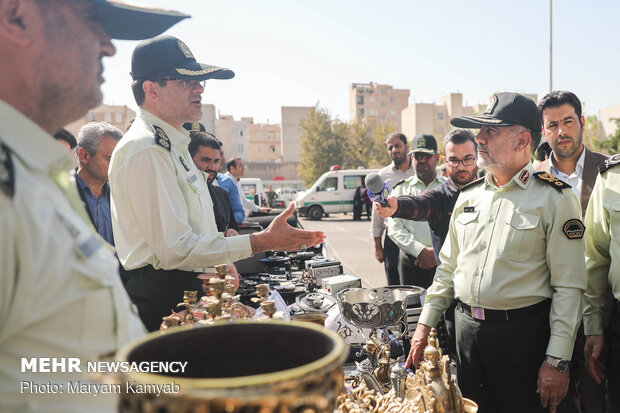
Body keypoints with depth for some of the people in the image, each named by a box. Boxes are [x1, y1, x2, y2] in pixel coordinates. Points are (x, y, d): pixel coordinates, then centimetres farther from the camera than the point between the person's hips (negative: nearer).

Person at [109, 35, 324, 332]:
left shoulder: (171, 144, 15)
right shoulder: (145, 150, -19)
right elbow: (175, 249, -23)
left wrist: (217, 267, 15)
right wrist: (262, 242, -22)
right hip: (162, 299, -10)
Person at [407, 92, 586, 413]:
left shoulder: (555, 199, -9)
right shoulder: (469, 195, 7)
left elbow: (568, 286, -11)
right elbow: (448, 266, 13)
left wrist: (558, 361, -14)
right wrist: (425, 324, 10)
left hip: (522, 335, -5)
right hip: (465, 328, 5)